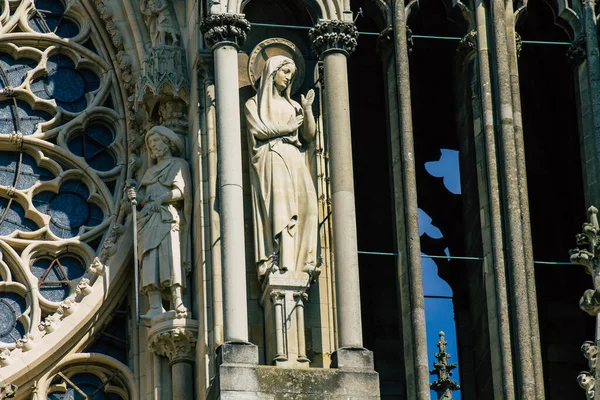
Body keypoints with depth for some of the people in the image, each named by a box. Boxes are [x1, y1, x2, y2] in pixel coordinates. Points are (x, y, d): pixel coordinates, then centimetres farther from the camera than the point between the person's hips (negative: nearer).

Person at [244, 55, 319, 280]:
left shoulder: (293, 106, 27)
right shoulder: (255, 103, 16)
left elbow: (309, 136, 15)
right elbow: (258, 129, -2)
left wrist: (307, 109, 1)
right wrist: (287, 128, 6)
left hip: (295, 161, 4)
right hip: (270, 159, -4)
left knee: (304, 203, -17)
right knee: (278, 208, -22)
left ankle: (301, 263, -24)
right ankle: (276, 262, -33)